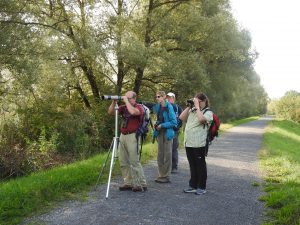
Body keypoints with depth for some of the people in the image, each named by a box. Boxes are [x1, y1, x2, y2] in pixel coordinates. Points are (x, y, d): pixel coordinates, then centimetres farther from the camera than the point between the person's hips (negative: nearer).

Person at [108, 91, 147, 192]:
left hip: (133, 136, -7)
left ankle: (142, 184, 2)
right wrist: (114, 102, -3)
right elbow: (110, 112, 11)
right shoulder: (124, 107, 14)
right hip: (123, 136, 7)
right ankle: (128, 183, 16)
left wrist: (126, 101, -16)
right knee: (123, 162, 8)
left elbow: (132, 112, -27)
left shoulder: (139, 107, -5)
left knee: (134, 161, -7)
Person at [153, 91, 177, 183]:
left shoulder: (169, 107, -13)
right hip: (160, 133, 7)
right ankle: (161, 175, 20)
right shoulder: (157, 107, 8)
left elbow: (174, 122, -15)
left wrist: (162, 125, -15)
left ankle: (166, 176, 9)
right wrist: (156, 125, 4)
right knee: (160, 154, 11)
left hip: (167, 133, -7)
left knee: (167, 155, 1)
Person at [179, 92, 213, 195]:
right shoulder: (192, 111, 14)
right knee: (192, 165, 14)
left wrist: (197, 106, -14)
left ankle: (202, 187, 14)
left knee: (200, 165, 4)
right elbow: (182, 118, 6)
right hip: (188, 143, 6)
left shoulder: (208, 112, -4)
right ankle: (193, 186, 23)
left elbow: (201, 119, -24)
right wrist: (189, 106, 4)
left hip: (199, 144, -6)